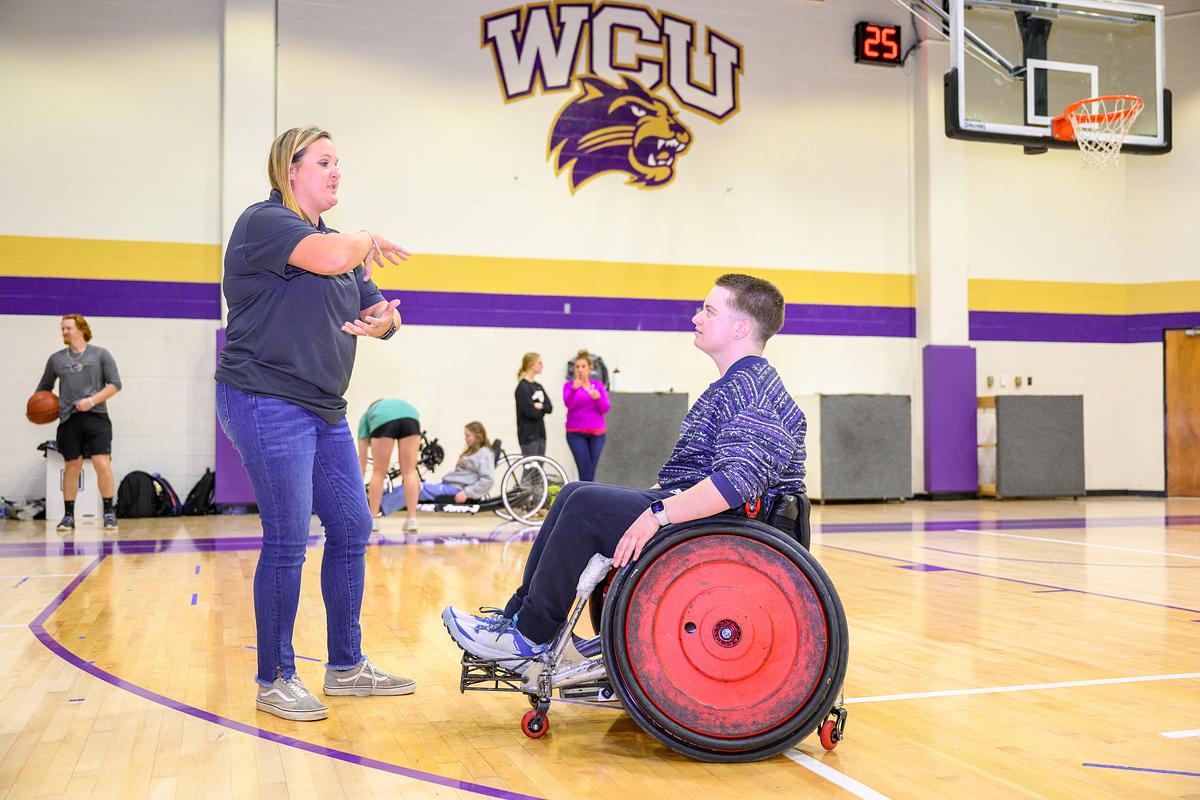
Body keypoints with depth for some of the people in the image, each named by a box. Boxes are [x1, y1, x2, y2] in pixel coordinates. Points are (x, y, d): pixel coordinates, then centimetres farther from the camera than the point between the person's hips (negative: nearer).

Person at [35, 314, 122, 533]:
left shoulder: (100, 354, 4)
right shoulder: (56, 359, 13)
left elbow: (115, 384, -1)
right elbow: (44, 388, 25)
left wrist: (92, 400, -12)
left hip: (96, 417, -2)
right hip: (69, 419, 3)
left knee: (102, 464, -13)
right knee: (72, 467, 5)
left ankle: (109, 513, 0)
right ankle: (68, 516, 15)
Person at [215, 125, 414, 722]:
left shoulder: (339, 242, 19)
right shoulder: (263, 221, -7)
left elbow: (381, 311, 18)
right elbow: (331, 257, -26)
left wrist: (384, 321, -7)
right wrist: (369, 240, -4)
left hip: (324, 410, 9)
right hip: (266, 402, -9)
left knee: (351, 529, 8)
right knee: (287, 543, -6)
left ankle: (346, 666, 20)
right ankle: (274, 680, 8)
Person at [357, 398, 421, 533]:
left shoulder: (367, 415, 39)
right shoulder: (398, 404, 46)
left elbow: (362, 457, 33)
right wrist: (413, 471, 42)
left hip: (383, 420, -2)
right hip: (410, 417, 2)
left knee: (378, 472, 12)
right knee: (409, 472, 10)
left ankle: (373, 521, 15)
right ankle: (412, 520, 5)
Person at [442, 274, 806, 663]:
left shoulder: (752, 388, -17)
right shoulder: (735, 384, 18)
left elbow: (740, 479, -31)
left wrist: (658, 514, -31)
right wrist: (653, 498, 17)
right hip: (692, 509, 11)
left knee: (586, 504, -18)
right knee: (575, 495, 8)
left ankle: (530, 635, -7)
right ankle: (518, 614, 8)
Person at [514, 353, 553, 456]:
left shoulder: (538, 386, 13)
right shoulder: (523, 387, -11)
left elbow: (549, 407, 5)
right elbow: (530, 412, -18)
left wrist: (540, 406, -12)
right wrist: (542, 409, -1)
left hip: (540, 432, 8)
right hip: (528, 434, -8)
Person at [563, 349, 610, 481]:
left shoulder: (598, 385, 6)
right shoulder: (569, 385, -1)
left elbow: (605, 409, -1)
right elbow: (568, 403, -18)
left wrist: (598, 398, -21)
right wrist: (574, 389, -37)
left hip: (596, 433, 3)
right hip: (576, 433, -3)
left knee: (590, 472, 8)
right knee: (585, 471, -10)